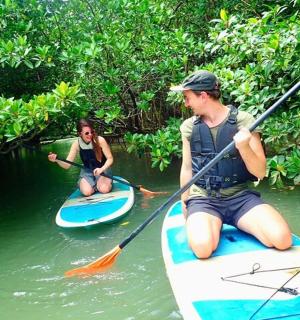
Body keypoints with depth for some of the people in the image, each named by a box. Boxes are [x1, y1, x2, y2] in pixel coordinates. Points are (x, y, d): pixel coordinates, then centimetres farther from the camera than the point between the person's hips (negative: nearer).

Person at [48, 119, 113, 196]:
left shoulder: (100, 140, -19)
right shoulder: (77, 144, -12)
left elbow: (110, 159, -14)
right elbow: (67, 165, -14)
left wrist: (101, 169, -32)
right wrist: (57, 160, -35)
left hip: (102, 169, -2)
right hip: (87, 171, 2)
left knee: (104, 189, -28)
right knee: (86, 192, -24)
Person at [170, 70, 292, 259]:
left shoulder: (244, 121, -4)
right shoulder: (189, 126, 5)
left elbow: (260, 173, -4)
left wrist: (244, 147, -23)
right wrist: (185, 208, 12)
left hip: (240, 197, 0)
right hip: (203, 199, 1)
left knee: (282, 239, -24)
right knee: (202, 247, -31)